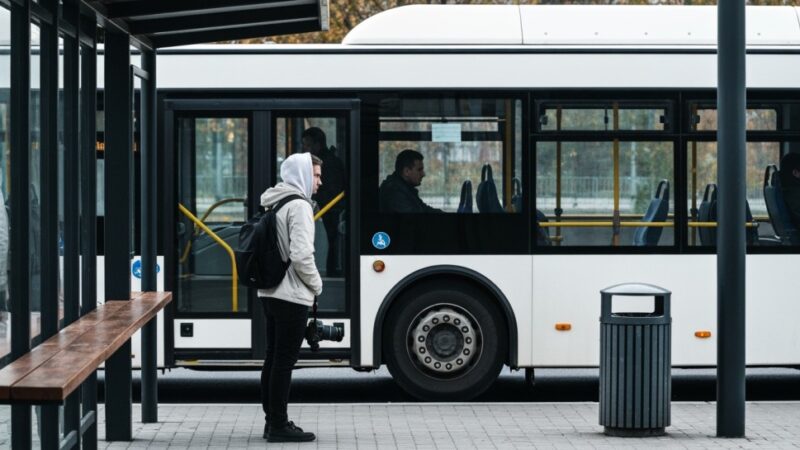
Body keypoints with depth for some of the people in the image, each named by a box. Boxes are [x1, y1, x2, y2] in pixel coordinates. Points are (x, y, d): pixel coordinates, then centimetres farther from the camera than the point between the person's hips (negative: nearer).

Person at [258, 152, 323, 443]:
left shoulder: (274, 203, 13)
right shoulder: (299, 205, -15)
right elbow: (301, 255, -23)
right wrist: (316, 284, -8)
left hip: (271, 293, 9)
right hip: (291, 296, -9)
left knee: (274, 358, 13)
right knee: (284, 361, -5)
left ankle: (273, 421, 19)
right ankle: (279, 426, -1)